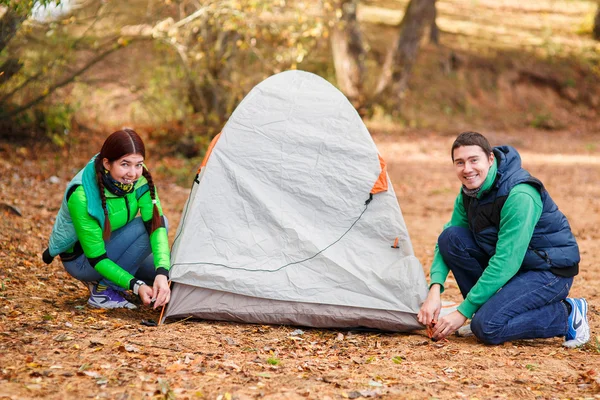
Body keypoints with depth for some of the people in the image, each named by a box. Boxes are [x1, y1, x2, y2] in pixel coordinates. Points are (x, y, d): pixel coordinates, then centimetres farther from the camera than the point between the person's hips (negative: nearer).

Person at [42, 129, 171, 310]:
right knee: (142, 228, -26)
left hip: (111, 248, 7)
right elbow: (96, 258, -28)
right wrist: (136, 285, -37)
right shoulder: (81, 196, -33)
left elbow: (156, 224, -26)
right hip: (81, 260, -6)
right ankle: (103, 292, -16)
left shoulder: (140, 180, -18)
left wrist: (162, 274, -40)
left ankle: (99, 281, 9)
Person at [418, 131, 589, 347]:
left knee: (486, 327, -26)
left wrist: (462, 313, -27)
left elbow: (505, 263, -30)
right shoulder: (469, 193, -2)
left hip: (550, 271, -8)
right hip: (509, 264, 8)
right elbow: (446, 244, 0)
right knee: (450, 237, -11)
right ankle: (487, 305, 1)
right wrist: (435, 289, -19)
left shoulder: (520, 196, -27)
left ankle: (567, 314, -5)